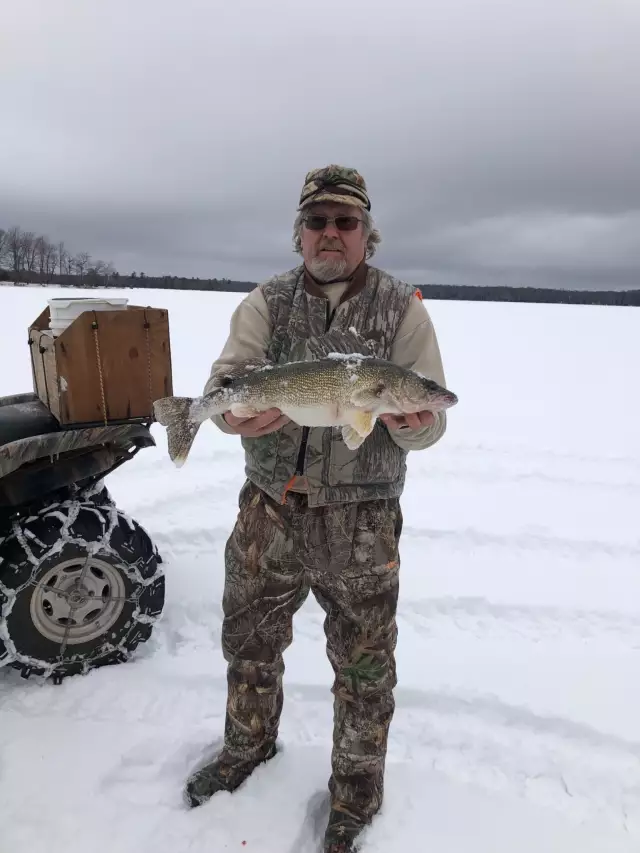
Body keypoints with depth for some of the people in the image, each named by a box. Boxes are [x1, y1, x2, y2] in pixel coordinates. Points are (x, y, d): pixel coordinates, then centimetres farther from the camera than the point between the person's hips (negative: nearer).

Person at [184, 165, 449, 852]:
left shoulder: (401, 308, -2)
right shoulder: (266, 302, 3)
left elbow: (431, 419, -4)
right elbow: (223, 383, -4)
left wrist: (409, 423, -28)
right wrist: (236, 413, -27)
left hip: (361, 525, -2)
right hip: (268, 512, 3)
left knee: (364, 668, 13)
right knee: (248, 641, 20)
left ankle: (356, 789, 43)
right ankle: (249, 745, 52)